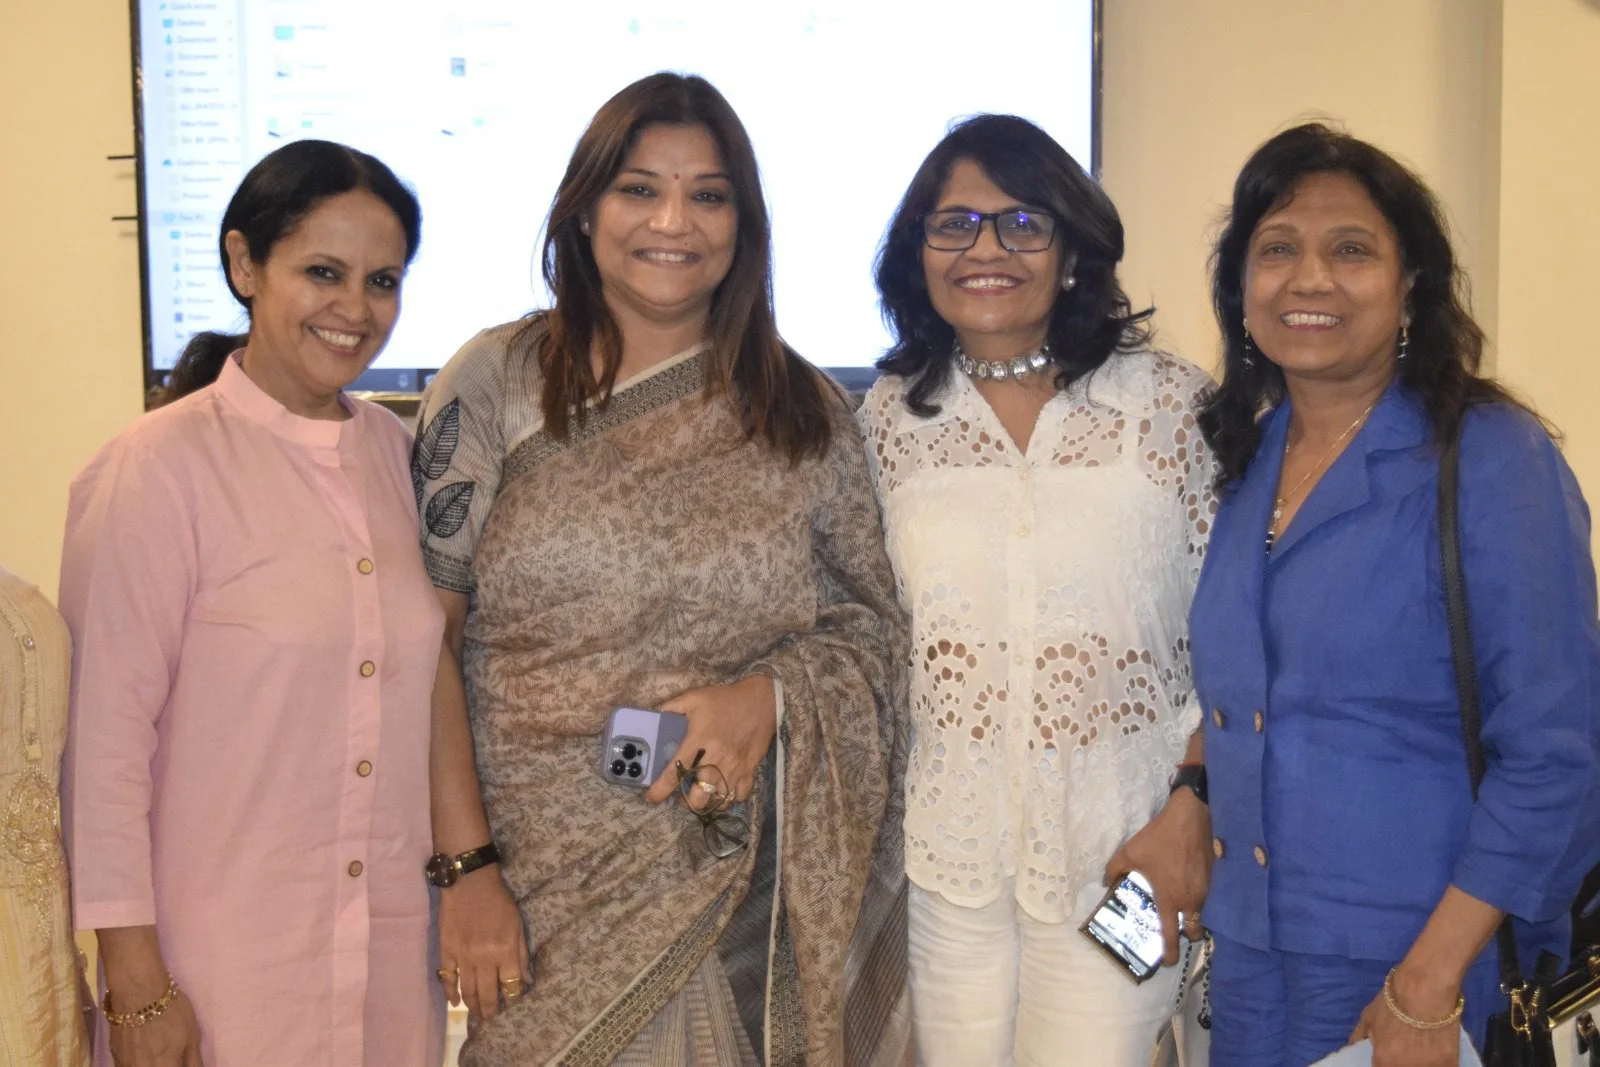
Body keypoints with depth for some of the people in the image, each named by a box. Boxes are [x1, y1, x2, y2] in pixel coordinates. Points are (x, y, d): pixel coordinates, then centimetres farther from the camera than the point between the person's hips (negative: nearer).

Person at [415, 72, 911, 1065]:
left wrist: (769, 696, -13)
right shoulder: (496, 383, -2)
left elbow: (874, 619, 7)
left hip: (737, 890, 2)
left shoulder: (807, 412, 3)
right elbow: (427, 637, -5)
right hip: (536, 891, -1)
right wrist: (465, 865, -10)